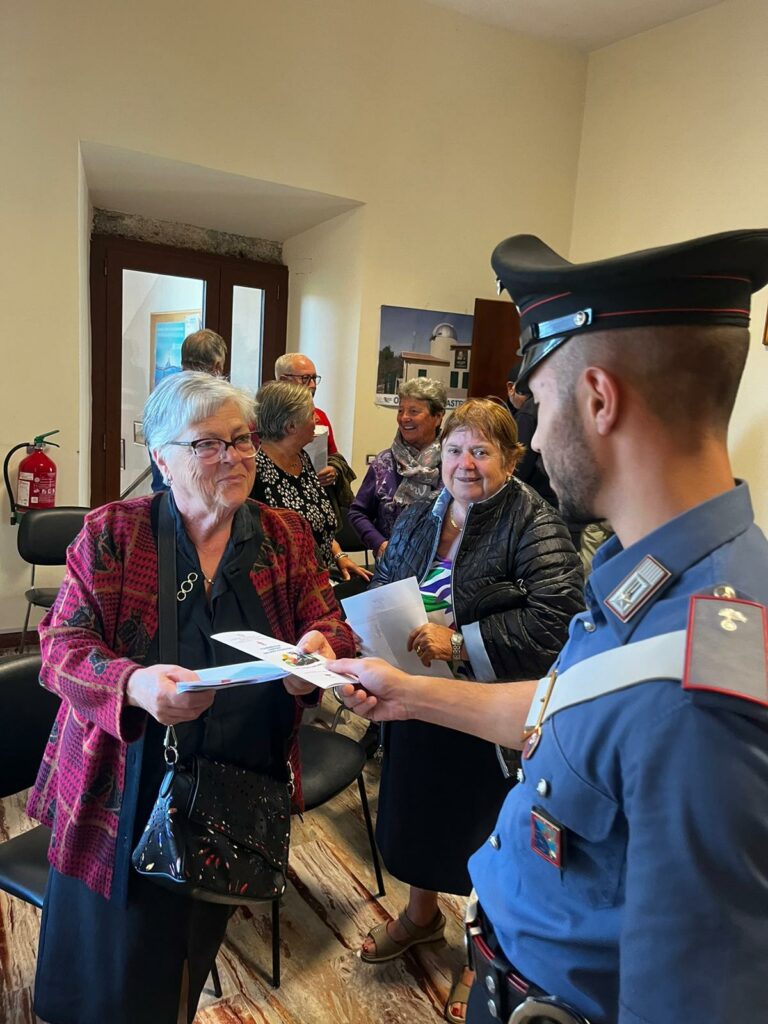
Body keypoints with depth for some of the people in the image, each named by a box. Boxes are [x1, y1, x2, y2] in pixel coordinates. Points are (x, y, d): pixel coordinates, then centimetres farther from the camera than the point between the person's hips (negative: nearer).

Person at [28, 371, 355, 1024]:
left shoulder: (287, 537, 1)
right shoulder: (112, 532, -7)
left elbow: (328, 625, 1)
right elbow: (62, 645, -10)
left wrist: (317, 648, -24)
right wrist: (134, 684, -31)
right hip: (125, 794, -2)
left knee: (193, 960, 23)